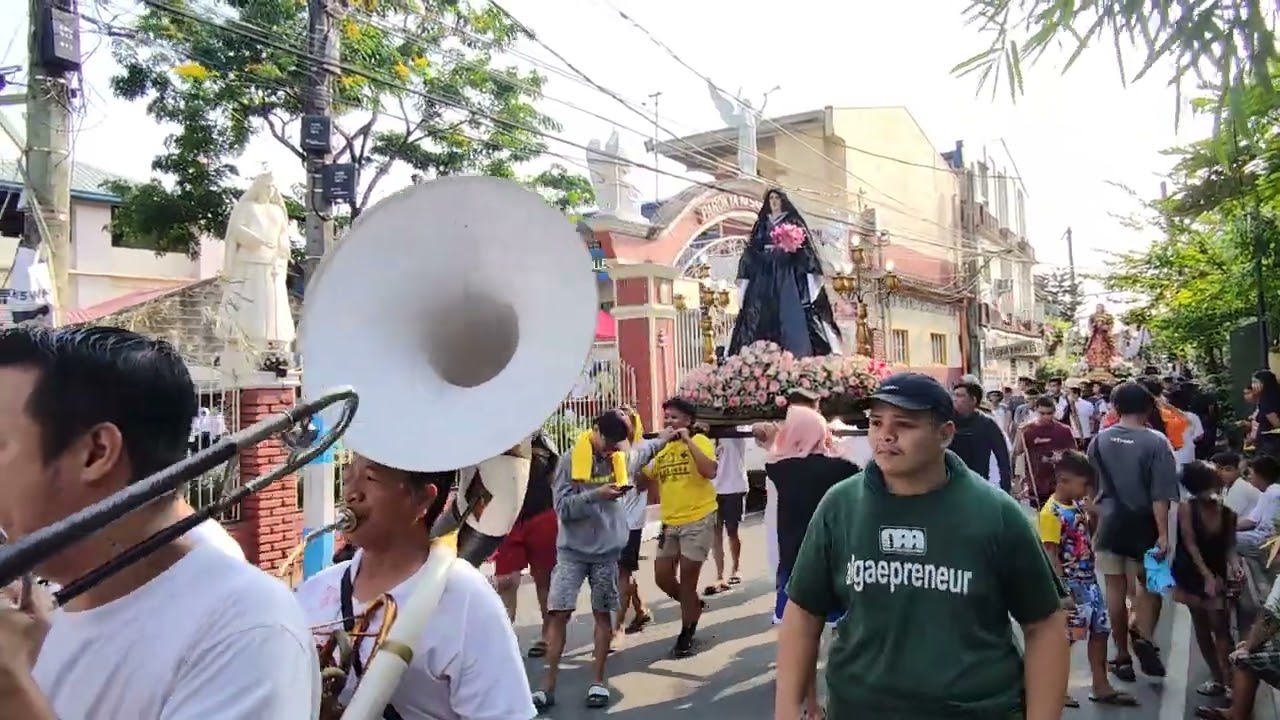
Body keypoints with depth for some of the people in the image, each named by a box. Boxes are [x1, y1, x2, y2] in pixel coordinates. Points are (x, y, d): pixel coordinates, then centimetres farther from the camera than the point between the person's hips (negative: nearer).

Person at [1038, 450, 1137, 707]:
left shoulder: (1078, 505, 6)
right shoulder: (1051, 513, -19)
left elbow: (1091, 534, 20)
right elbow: (1051, 556, -20)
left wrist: (1092, 511, 2)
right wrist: (1063, 591, -22)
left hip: (1089, 580, 8)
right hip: (1069, 585, -8)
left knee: (1100, 630, 14)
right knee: (1064, 638, 3)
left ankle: (1101, 686, 27)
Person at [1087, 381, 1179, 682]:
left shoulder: (1099, 440, -1)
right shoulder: (1156, 442, -12)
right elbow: (1160, 495, -16)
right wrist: (1163, 534, -14)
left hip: (1109, 523, 2)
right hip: (1143, 525, -2)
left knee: (1115, 590, 8)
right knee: (1147, 584, 15)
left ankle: (1122, 657, 14)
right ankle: (1144, 636, -7)